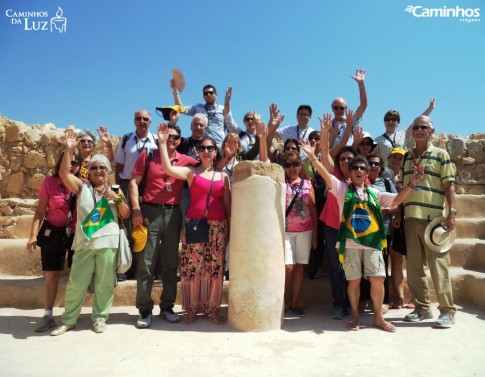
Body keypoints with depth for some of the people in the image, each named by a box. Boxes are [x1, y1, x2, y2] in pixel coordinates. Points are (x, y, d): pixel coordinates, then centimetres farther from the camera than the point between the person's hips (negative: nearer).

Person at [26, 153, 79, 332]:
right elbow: (40, 211, -3)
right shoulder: (50, 182, -6)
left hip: (77, 234, 0)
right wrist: (33, 235, -7)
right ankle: (47, 316, 15)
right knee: (51, 276, 5)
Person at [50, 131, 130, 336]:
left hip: (107, 242, 0)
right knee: (76, 282, 7)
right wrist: (69, 150, -12)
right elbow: (64, 173, -6)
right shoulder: (82, 187, 9)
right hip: (84, 242, 1)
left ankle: (100, 317, 21)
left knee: (104, 283, 6)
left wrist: (118, 199, -11)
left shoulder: (115, 190, 9)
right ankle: (68, 320, 22)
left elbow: (126, 215, 5)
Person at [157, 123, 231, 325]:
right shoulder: (191, 171, 4)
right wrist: (162, 142, -13)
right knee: (191, 267, 1)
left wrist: (232, 227, 5)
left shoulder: (223, 175, 10)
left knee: (215, 268, 6)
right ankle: (192, 309, 16)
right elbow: (167, 168, -13)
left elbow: (227, 204, 11)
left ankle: (213, 308, 20)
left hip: (218, 227, 2)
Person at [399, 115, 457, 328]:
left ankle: (447, 311, 10)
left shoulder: (440, 155, 2)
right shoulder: (406, 158, 14)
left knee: (438, 265, -1)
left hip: (433, 219, -4)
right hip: (410, 218, 5)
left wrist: (452, 213, -11)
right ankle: (422, 308, 20)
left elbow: (449, 186, -3)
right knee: (414, 266, 8)